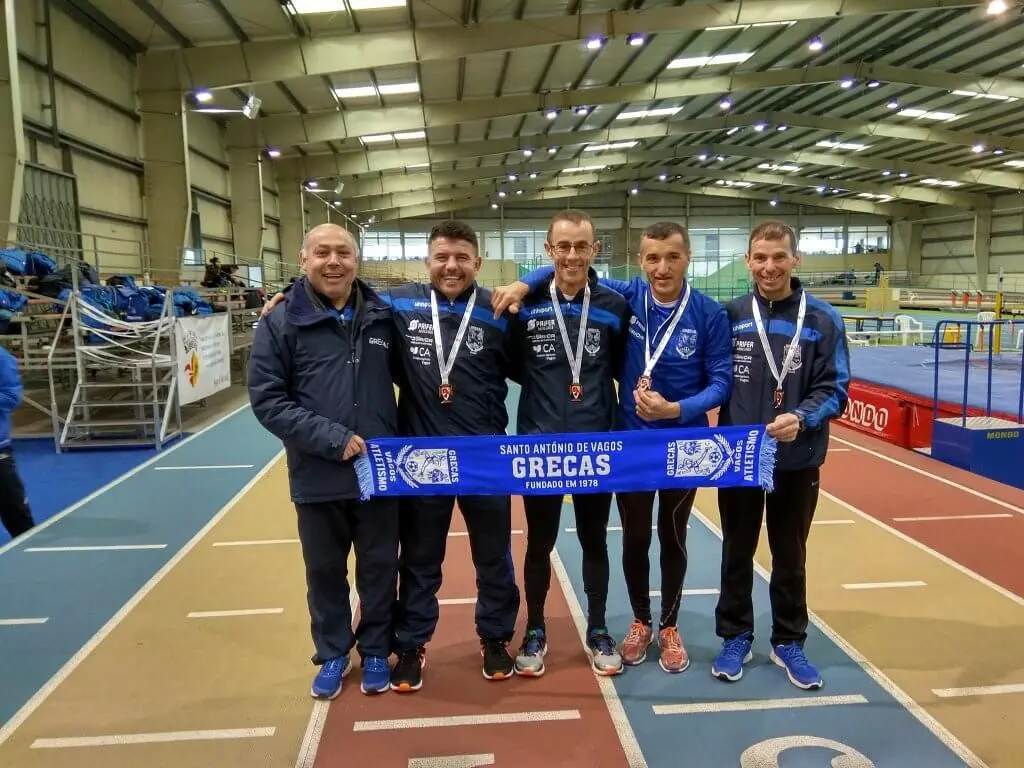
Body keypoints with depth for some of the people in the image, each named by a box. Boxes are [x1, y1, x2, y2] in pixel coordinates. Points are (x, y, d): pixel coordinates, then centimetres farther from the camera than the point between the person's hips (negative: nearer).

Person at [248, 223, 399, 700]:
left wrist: (406, 442, 1)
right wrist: (332, 438, -17)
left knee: (380, 567, 14)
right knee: (325, 570, 15)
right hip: (318, 478, -1)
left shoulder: (383, 317, 2)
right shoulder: (280, 323, -5)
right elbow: (266, 399, -9)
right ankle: (332, 654, 37)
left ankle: (375, 650, 35)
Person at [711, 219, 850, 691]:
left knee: (790, 556, 14)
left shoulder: (823, 320, -6)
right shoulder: (731, 315, -2)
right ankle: (736, 638, 31)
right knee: (737, 553, 14)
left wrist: (802, 418, -24)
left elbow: (835, 388, -7)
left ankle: (788, 643, 32)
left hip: (797, 460, -1)